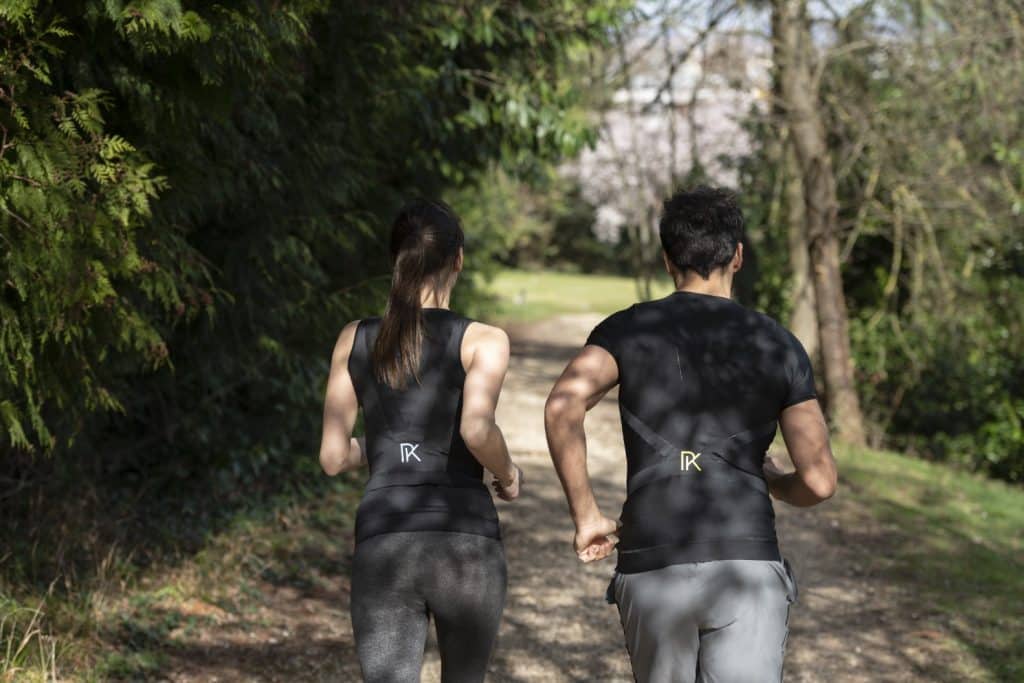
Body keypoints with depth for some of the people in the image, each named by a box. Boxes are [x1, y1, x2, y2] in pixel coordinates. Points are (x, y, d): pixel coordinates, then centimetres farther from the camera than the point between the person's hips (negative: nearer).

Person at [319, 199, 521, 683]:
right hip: (465, 544, -1)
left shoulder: (355, 339, 9)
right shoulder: (482, 340, -1)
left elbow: (333, 457, 10)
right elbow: (476, 429, -19)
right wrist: (508, 474, 2)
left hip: (382, 546, 2)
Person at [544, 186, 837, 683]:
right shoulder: (778, 345, 8)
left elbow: (563, 405, -13)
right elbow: (819, 481, 3)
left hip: (651, 573, 2)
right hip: (747, 571, -1)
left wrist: (585, 517, -3)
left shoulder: (628, 329, 7)